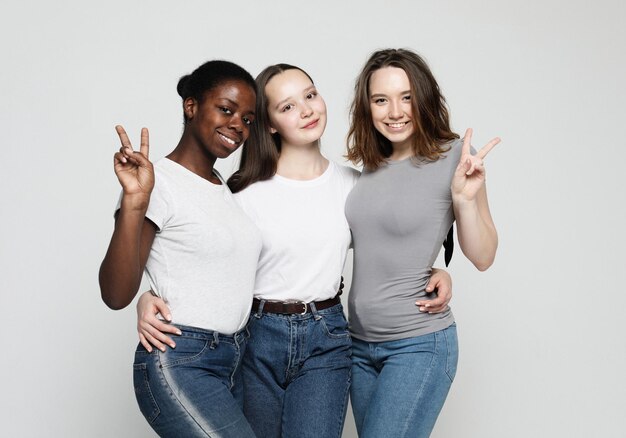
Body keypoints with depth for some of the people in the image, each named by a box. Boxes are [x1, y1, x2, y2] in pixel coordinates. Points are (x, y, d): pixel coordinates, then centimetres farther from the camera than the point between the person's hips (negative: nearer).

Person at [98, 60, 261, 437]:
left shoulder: (229, 187, 14)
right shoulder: (159, 183, -10)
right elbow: (116, 295, -18)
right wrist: (134, 203, -28)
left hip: (235, 361, 8)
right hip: (180, 365, -8)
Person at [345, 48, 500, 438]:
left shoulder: (454, 156, -11)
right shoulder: (369, 165, 5)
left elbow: (483, 257, -10)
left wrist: (465, 198, -23)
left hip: (419, 344, -6)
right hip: (361, 343, 6)